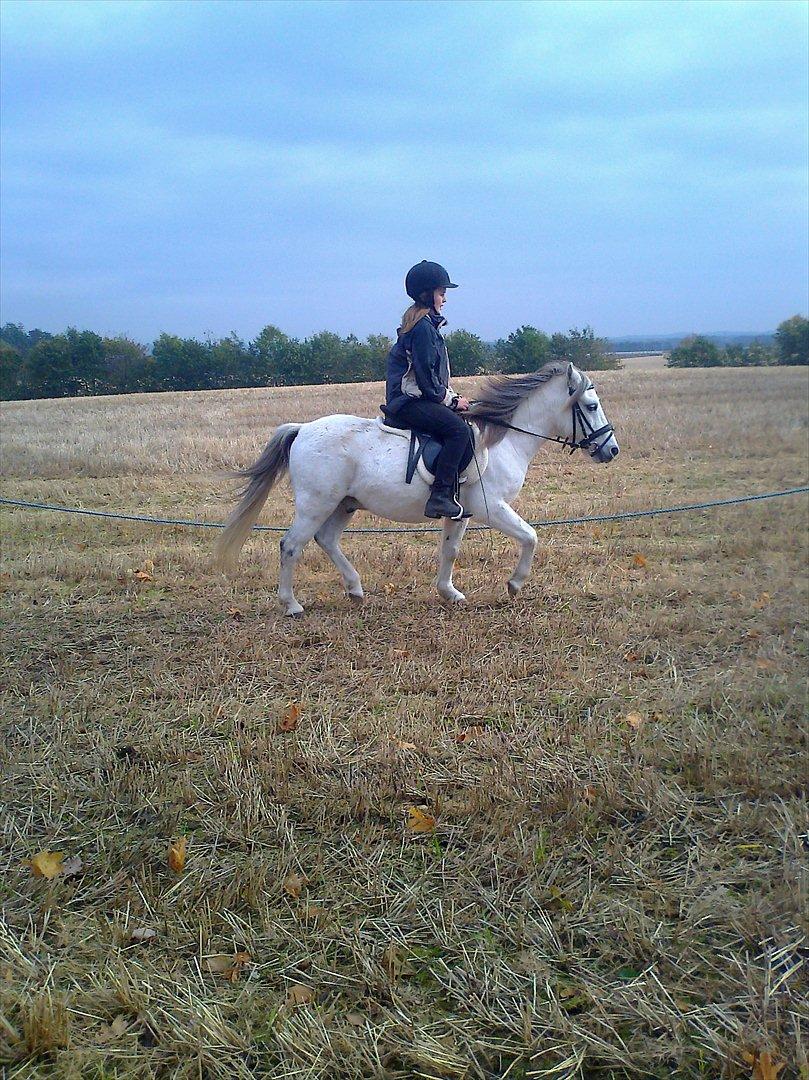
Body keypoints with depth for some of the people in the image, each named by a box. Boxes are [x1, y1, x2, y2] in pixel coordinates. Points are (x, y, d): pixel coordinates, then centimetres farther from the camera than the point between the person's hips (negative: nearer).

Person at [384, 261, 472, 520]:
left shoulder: (427, 323, 18)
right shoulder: (423, 326, -14)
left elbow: (435, 372, 23)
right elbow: (426, 378, -18)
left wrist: (451, 396, 12)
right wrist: (451, 400, -7)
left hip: (417, 398, 11)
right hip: (410, 401, -11)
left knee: (463, 423, 6)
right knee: (458, 429, -25)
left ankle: (450, 494, 3)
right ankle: (440, 496, -27)